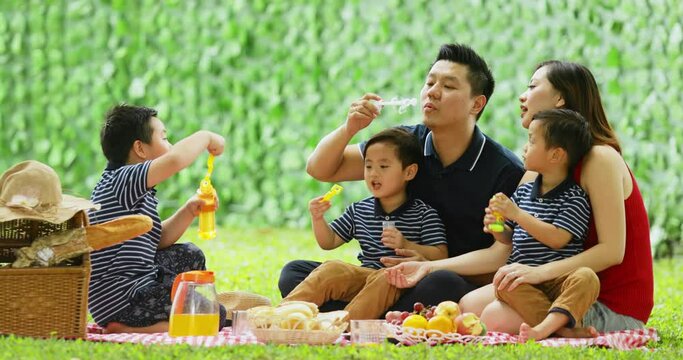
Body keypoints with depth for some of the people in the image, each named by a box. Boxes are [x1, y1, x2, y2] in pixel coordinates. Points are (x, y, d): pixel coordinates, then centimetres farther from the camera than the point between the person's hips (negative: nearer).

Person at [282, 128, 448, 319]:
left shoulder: (424, 214, 0)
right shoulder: (359, 210, 15)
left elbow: (440, 255, -8)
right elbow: (329, 242, 20)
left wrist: (406, 245, -23)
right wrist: (318, 219, -1)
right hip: (365, 275, 5)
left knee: (385, 279, -36)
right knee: (331, 269, -21)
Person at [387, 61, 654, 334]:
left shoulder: (599, 159, -15)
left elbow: (612, 250, -21)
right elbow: (500, 252, 7)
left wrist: (539, 272, -30)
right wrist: (429, 267, 0)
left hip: (615, 309, -8)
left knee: (498, 317, -25)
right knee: (469, 306, -4)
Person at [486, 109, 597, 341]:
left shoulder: (575, 198, -4)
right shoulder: (523, 192, 15)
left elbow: (557, 239, -16)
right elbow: (510, 238, 24)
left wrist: (517, 214, -15)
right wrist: (497, 228, 0)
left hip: (560, 280, -4)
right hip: (524, 279, 4)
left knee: (586, 278, -35)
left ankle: (545, 326, -53)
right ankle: (565, 328, -38)